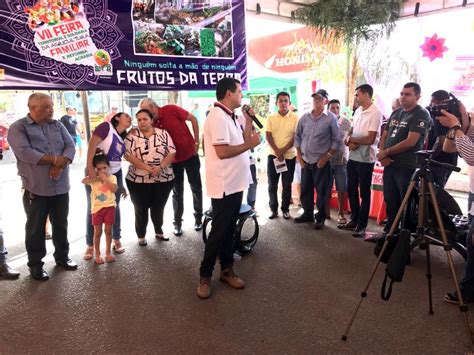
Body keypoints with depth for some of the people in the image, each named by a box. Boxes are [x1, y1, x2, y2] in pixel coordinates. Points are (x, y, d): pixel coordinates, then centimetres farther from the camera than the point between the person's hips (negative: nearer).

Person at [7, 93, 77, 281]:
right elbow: (24, 152, -19)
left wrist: (60, 164, -19)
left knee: (61, 224, 15)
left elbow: (70, 146, -1)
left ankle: (62, 256, 32)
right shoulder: (18, 128, -5)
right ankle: (35, 265, 22)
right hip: (35, 188, -4)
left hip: (61, 186, 4)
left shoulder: (58, 126, 9)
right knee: (35, 228, 8)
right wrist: (56, 159, -16)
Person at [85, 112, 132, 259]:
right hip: (95, 173, -6)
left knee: (114, 207, 11)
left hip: (114, 174, 6)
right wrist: (90, 166, -31)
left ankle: (116, 240, 24)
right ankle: (90, 245, 16)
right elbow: (92, 143, -22)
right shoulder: (106, 126, -12)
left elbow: (118, 160, 12)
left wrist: (122, 185, 12)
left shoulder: (123, 138, 8)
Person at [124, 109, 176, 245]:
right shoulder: (132, 136, 0)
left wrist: (161, 166, -18)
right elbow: (129, 156, -11)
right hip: (138, 180, -1)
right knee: (141, 209, 8)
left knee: (159, 208, 13)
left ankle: (159, 231, 33)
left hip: (164, 179, 1)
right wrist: (147, 168, -20)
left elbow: (172, 153, -2)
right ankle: (141, 236, 25)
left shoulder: (163, 133, 3)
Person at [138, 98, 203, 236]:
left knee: (196, 187, 9)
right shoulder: (152, 124, -6)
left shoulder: (171, 110, -16)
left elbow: (193, 119, -8)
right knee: (177, 192, 9)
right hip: (174, 159, 2)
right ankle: (177, 222, 21)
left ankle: (198, 218, 26)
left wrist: (196, 141, -10)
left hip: (190, 154, -2)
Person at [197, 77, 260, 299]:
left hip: (235, 183, 9)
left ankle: (227, 270, 28)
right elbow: (222, 152, -26)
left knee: (228, 230, 16)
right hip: (224, 185, -9)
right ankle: (204, 276, 15)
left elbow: (243, 140, 12)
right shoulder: (218, 117, -18)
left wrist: (248, 120, 6)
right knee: (219, 232, 0)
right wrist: (250, 144, -16)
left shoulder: (230, 118, 13)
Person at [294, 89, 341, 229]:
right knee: (305, 189, 12)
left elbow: (336, 140, -5)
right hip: (305, 160, 4)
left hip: (321, 161, -4)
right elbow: (297, 136, 11)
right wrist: (299, 155, 5)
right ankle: (308, 214, 28)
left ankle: (320, 217, 16)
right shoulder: (304, 117, 5)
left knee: (321, 191, 3)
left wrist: (327, 156, -10)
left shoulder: (331, 118, -6)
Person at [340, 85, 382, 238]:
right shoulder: (358, 111, 10)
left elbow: (370, 139, -20)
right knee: (351, 189, 14)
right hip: (353, 157, 7)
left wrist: (351, 139, -8)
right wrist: (349, 141, -9)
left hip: (365, 159, -7)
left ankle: (362, 225, 15)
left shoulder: (375, 113, -14)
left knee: (364, 193, 4)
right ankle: (354, 220, 29)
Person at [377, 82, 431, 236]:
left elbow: (410, 142, -18)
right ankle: (388, 232, 26)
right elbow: (384, 136, 14)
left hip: (407, 167, -7)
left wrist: (386, 152, -10)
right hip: (389, 165, 7)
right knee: (390, 201, 14)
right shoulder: (396, 113, 14)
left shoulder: (421, 115, -8)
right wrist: (382, 154, -5)